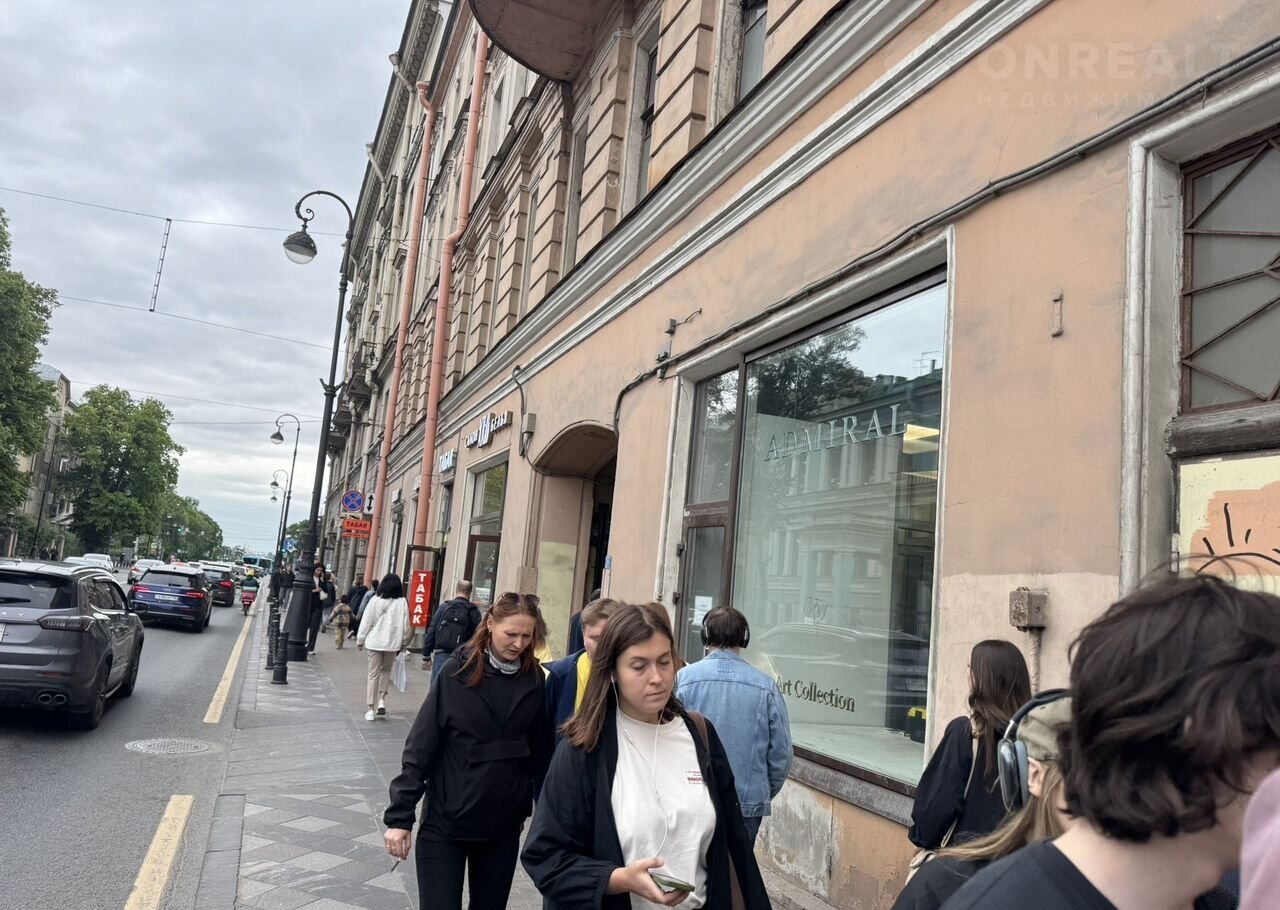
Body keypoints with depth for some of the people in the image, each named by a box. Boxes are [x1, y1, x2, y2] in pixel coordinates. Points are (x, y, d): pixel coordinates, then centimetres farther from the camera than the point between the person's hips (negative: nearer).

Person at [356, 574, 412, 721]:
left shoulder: (375, 600, -5)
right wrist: (404, 643, 15)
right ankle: (381, 700, 6)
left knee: (373, 673, 6)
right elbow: (406, 625, 1)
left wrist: (360, 640, 9)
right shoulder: (402, 602, -4)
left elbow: (366, 621, -2)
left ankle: (371, 709, 7)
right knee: (386, 670, 21)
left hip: (375, 642, -1)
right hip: (392, 642, 1)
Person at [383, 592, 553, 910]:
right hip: (445, 824, -3)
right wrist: (399, 816, -10)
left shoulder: (534, 680, -2)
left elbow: (540, 751, 3)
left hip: (503, 826, 3)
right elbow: (420, 747, -9)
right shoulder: (456, 671, -10)